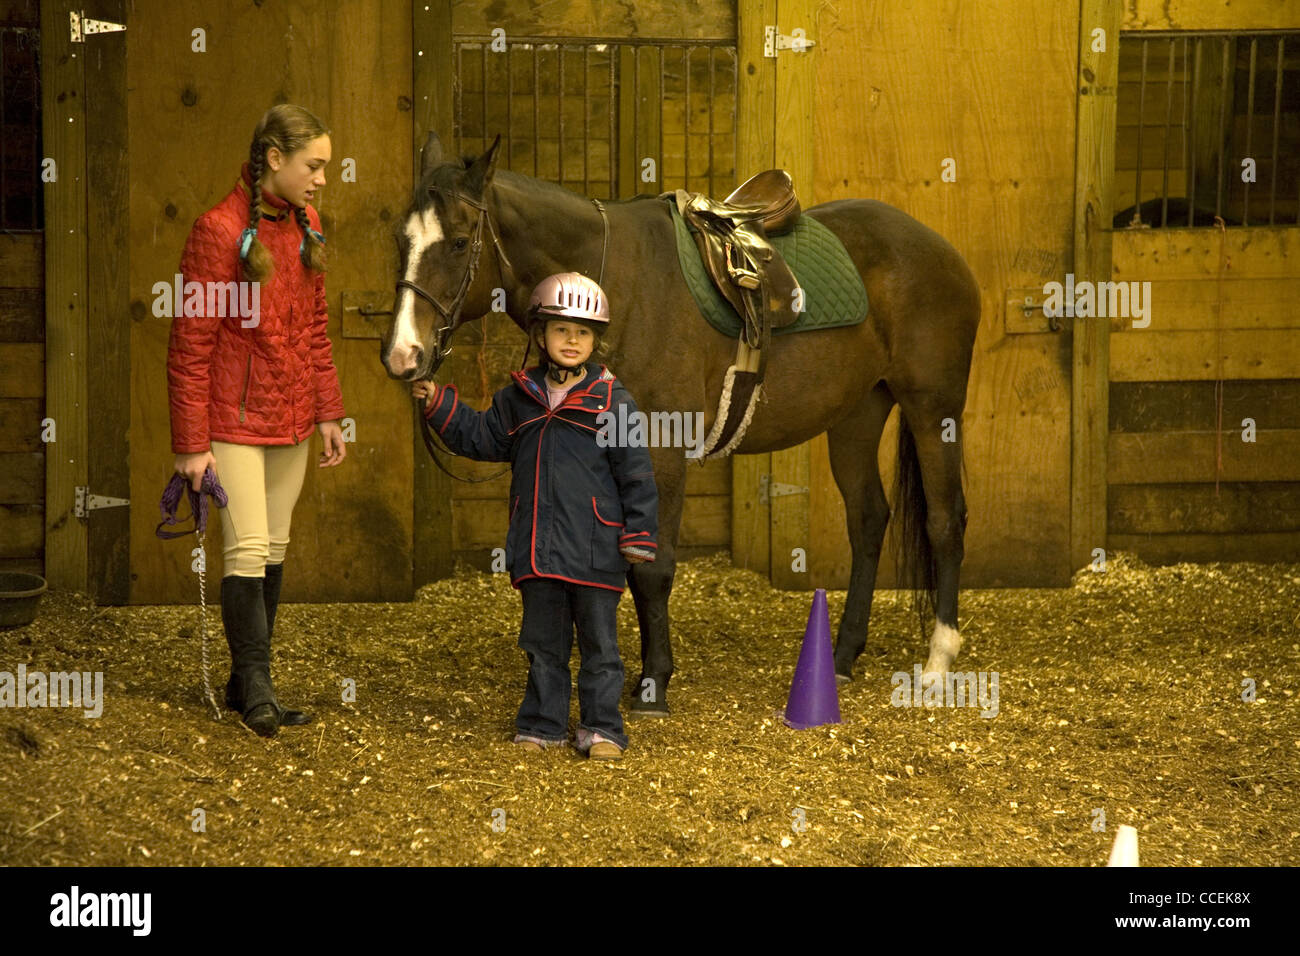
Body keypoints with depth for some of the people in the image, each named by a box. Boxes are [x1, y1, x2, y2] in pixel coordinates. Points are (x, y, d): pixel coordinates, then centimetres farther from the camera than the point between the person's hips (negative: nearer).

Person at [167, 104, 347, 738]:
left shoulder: (306, 227, 7)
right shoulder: (219, 230, -16)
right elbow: (190, 346, -15)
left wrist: (328, 413, 11)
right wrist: (191, 444, -16)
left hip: (291, 420, 7)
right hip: (234, 419, -7)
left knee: (274, 550, 10)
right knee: (247, 549, -9)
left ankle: (244, 685, 19)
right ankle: (256, 689, -1)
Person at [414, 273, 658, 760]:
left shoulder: (611, 400, -3)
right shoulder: (519, 398, 8)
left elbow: (636, 473, -2)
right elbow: (482, 438, 21)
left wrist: (639, 533, -6)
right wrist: (441, 406, 12)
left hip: (595, 549, -3)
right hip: (538, 549, 3)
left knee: (599, 641, 4)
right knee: (544, 641, 11)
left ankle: (601, 727, 10)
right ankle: (542, 724, 19)